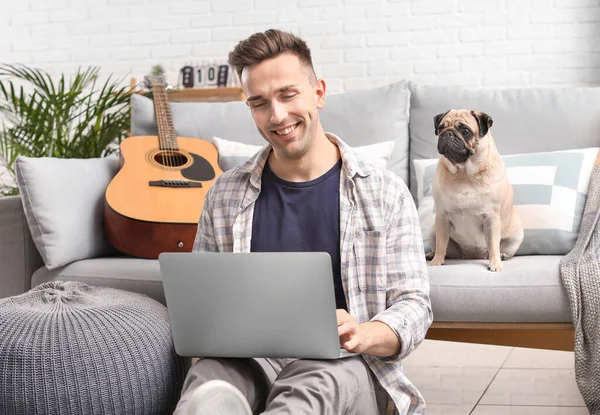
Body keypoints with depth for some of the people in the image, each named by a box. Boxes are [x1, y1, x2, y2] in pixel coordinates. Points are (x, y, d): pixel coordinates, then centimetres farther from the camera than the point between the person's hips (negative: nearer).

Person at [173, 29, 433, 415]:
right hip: (247, 358, 0)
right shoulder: (225, 194, 14)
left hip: (342, 366, 0)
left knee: (317, 381, -40)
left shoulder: (386, 192, 7)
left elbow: (414, 306, 4)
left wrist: (364, 335, -19)